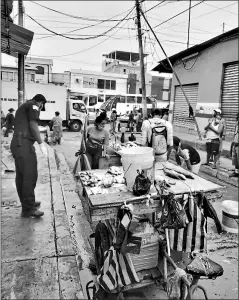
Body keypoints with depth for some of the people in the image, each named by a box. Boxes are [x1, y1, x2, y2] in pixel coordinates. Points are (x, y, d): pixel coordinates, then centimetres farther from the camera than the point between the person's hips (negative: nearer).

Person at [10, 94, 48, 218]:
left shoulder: (23, 106, 26)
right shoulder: (33, 105, -1)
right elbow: (33, 125, -13)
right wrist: (41, 144, -16)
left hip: (16, 144, 10)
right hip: (24, 144, -10)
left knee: (21, 176, 14)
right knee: (30, 176, -7)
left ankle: (27, 203, 25)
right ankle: (28, 209, -2)